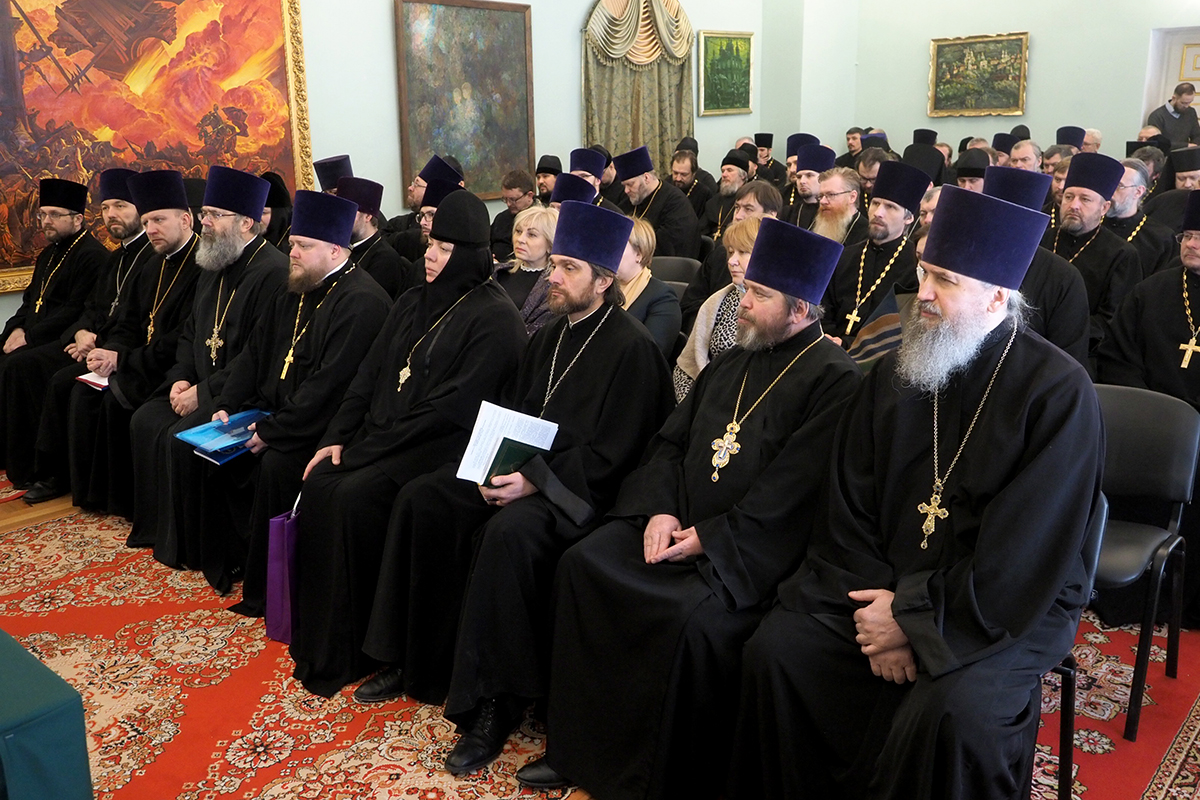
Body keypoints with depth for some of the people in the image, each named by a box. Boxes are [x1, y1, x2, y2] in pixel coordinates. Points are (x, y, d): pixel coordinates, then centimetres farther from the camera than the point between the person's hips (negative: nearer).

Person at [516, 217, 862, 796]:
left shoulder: (835, 380, -8)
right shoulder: (731, 364, 17)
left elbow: (793, 492, -17)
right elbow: (670, 440, 16)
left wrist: (708, 538, -17)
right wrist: (660, 509, -3)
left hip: (749, 550, -7)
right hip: (677, 525, 7)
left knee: (694, 618, -32)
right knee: (582, 564, -11)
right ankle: (578, 749, 1)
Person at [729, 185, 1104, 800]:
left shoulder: (1058, 392, -14)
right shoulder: (893, 374, 2)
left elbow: (1023, 560, -18)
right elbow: (848, 506, 2)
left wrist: (917, 620, -17)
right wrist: (875, 599, -13)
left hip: (1010, 606, -4)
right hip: (881, 587, 5)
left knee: (954, 710, -32)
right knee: (776, 648, -14)